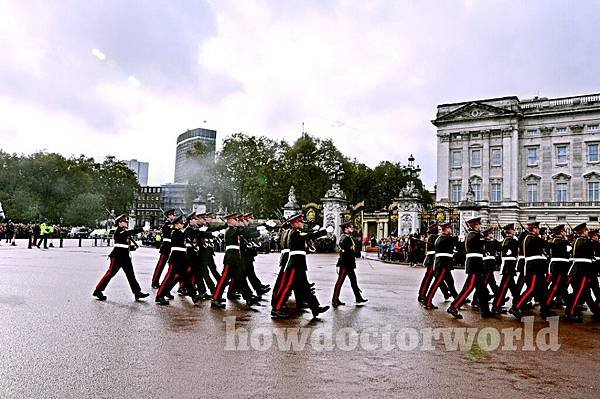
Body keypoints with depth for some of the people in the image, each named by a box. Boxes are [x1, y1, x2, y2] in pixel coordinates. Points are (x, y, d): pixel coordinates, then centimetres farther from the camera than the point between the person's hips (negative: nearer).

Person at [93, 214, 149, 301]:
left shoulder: (125, 231, 16)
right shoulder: (118, 231, -12)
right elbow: (129, 232, -28)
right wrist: (141, 230, -32)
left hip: (125, 256, 9)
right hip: (117, 256, -9)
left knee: (130, 274, 4)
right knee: (110, 273, -3)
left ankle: (137, 293, 3)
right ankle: (98, 291, 9)